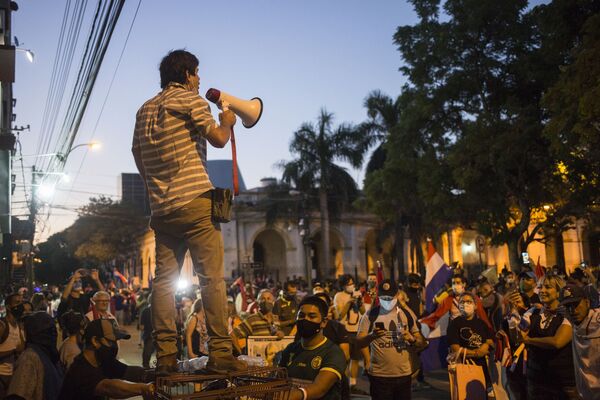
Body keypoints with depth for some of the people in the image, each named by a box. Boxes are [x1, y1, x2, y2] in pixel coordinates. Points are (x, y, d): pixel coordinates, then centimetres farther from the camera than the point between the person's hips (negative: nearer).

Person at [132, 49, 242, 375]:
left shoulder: (145, 110, 20)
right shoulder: (189, 98, 0)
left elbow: (138, 156, 24)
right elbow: (218, 139, -6)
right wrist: (227, 123, 14)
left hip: (161, 207, 7)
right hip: (195, 201, -7)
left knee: (164, 280, 6)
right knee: (212, 277, -6)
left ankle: (165, 355, 5)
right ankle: (220, 353, -8)